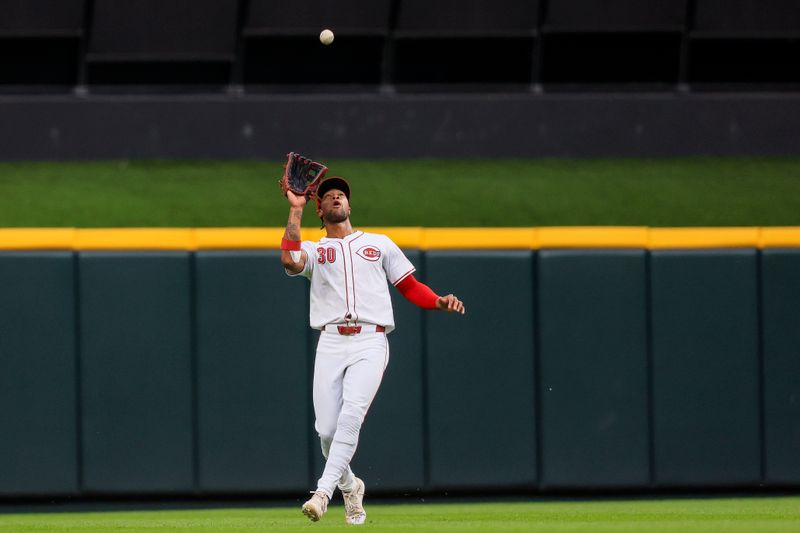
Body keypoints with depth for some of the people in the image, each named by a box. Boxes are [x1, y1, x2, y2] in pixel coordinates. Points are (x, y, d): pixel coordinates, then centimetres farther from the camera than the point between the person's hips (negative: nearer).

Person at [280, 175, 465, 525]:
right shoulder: (313, 251, 17)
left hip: (370, 343, -1)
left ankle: (323, 492, -31)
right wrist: (295, 210, -4)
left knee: (351, 415, -24)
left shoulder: (380, 244, 20)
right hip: (331, 344, 1)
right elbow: (289, 261, -7)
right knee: (326, 429, -5)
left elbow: (410, 286, 19)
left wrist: (440, 302, -1)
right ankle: (349, 488, 21)